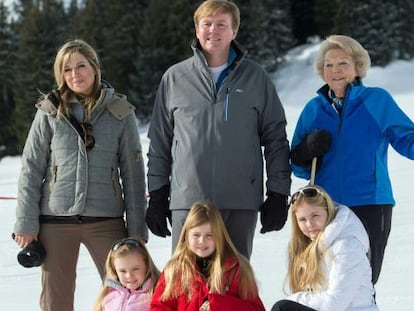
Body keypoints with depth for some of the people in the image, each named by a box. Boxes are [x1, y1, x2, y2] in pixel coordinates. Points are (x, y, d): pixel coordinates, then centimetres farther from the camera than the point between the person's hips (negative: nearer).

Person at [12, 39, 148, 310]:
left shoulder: (120, 112, 3)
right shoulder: (50, 113, 2)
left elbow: (133, 173, 4)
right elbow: (31, 169, 4)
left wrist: (137, 229, 1)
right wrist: (26, 223, -2)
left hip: (106, 220, 0)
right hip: (56, 221, 1)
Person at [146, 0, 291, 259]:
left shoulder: (256, 78, 6)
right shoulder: (175, 78, 8)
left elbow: (275, 138, 9)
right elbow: (159, 142, 12)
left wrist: (278, 195, 3)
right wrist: (157, 197, 8)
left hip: (241, 202, 0)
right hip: (187, 200, 0)